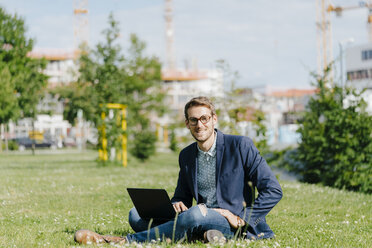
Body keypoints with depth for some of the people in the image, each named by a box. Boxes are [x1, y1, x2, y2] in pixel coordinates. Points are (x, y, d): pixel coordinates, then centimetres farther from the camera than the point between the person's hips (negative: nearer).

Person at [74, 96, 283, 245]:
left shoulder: (241, 146, -5)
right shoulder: (186, 156, 13)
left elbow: (274, 190, -7)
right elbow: (182, 196, 23)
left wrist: (242, 219, -15)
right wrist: (176, 205, -3)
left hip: (234, 225, -6)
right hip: (202, 222, 6)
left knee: (195, 215, -38)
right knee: (137, 214, -8)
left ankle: (125, 241, -32)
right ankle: (205, 234, -25)